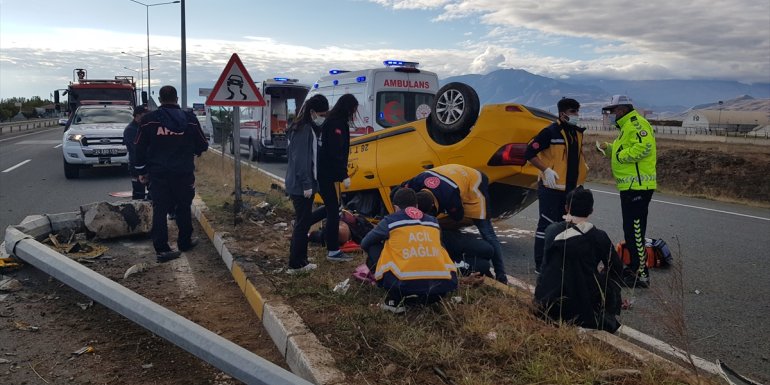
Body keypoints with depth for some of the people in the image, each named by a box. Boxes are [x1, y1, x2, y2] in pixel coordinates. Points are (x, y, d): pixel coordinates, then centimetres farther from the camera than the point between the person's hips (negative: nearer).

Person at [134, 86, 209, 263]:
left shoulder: (149, 120, -1)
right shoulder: (189, 119, -2)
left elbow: (140, 148, 2)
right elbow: (202, 145, 4)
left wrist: (141, 171, 11)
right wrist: (194, 150, 27)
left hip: (158, 174, 0)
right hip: (184, 173, 0)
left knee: (159, 210, 3)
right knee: (183, 208, 14)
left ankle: (162, 249, 2)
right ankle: (185, 242, 25)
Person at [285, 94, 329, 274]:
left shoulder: (309, 128, 15)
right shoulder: (303, 130, -16)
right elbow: (300, 159, -21)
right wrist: (306, 185, -21)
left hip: (301, 185, 10)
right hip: (301, 186, -10)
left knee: (303, 222, 14)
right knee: (302, 224, -5)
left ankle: (300, 261, 23)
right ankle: (296, 264, 2)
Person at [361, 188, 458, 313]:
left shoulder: (391, 220, 11)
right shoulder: (433, 221, 21)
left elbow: (364, 244, 26)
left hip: (405, 286, -3)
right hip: (440, 288, 3)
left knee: (373, 248, 19)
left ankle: (394, 300, 7)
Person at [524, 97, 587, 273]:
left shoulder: (578, 132, 11)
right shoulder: (550, 132, -13)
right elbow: (529, 153, -16)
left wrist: (582, 166, 13)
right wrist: (546, 170, -22)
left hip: (570, 189, 8)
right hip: (551, 188, -8)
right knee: (547, 225, -4)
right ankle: (540, 264, 3)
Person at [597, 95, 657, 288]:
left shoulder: (636, 123, -12)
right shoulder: (627, 125, 21)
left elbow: (643, 147, -27)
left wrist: (620, 155, -17)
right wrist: (609, 148, 9)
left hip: (637, 186, -11)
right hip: (630, 185, 11)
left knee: (635, 231, -9)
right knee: (631, 230, 17)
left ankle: (641, 275, -5)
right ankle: (634, 267, 28)